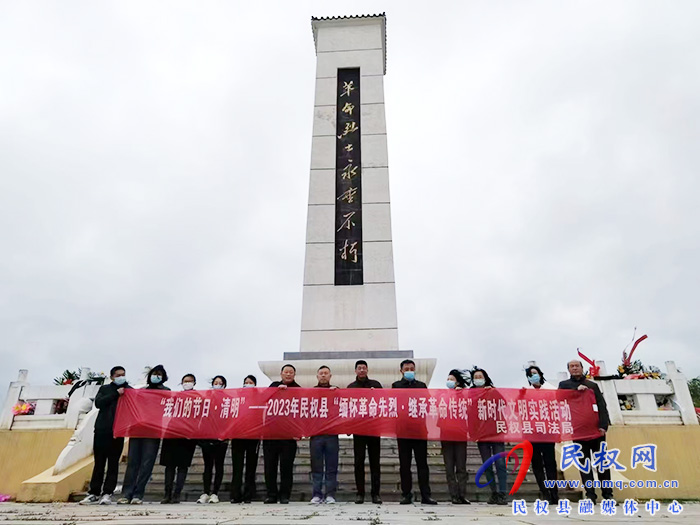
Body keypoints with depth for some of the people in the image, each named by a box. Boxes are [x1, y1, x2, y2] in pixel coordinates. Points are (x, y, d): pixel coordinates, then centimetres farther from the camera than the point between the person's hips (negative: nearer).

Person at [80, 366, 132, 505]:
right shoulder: (105, 389, 15)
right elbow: (98, 403, -2)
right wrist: (116, 394, -8)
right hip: (101, 430, 2)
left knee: (113, 463, 0)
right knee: (99, 463, 4)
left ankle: (107, 493, 4)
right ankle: (94, 493, 11)